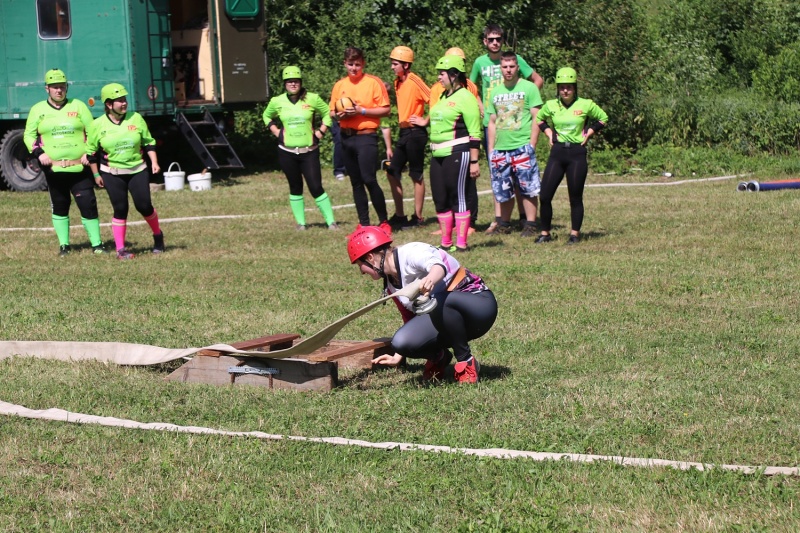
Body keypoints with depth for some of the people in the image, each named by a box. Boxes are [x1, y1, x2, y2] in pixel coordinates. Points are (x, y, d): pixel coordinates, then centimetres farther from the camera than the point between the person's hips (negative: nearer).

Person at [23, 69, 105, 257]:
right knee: (59, 206, 10)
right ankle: (63, 245, 19)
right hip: (53, 169, 1)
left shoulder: (78, 106, 7)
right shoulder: (38, 110, 7)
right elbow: (29, 135, 8)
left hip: (79, 168, -1)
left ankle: (96, 244, 0)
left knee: (88, 204, -6)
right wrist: (38, 153, -8)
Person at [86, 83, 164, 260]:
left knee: (144, 205, -3)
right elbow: (91, 151, 4)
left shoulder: (136, 119, -2)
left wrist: (154, 162, -4)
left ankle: (158, 235, 24)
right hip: (112, 174, -1)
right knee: (120, 209, -2)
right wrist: (96, 174, 4)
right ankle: (120, 249, 7)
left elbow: (148, 142, 6)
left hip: (138, 170, 1)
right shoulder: (98, 125, -6)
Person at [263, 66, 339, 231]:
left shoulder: (312, 99, -5)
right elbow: (267, 116, 19)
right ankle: (300, 222, 17)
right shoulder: (277, 102, 1)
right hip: (287, 152, 2)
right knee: (295, 188, 9)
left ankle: (331, 221, -1)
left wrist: (320, 133, -1)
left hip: (309, 151, -2)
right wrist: (277, 133, 7)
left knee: (316, 187, -6)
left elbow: (328, 113, 7)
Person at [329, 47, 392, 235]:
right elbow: (331, 111, 18)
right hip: (346, 137, 6)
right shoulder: (340, 85, 11)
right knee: (356, 183, 8)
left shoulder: (373, 82, -4)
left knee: (369, 180, -15)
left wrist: (362, 111, -17)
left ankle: (384, 222, -4)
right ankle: (364, 224, 13)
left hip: (366, 136, -6)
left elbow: (385, 109, -7)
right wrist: (339, 114, -5)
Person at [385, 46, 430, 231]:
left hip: (415, 133, -9)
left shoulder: (415, 82, -15)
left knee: (416, 175, -1)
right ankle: (399, 216, 15)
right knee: (392, 173, 8)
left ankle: (417, 218, 7)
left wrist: (425, 121, -12)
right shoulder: (398, 82, 11)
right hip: (403, 132, 9)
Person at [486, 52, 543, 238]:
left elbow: (537, 118, -3)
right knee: (503, 190, 8)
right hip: (500, 149, 5)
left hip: (522, 146, -5)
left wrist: (531, 144, -10)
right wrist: (490, 149, 11)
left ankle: (530, 225, 0)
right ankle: (504, 224, 19)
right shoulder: (495, 92, 14)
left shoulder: (529, 88, 0)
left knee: (528, 188, -4)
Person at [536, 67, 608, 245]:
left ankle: (575, 233, 15)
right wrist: (549, 133, 8)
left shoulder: (586, 105, -4)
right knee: (545, 195, -4)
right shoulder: (550, 105, 3)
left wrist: (588, 134, 0)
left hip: (577, 153, -2)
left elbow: (603, 119, 10)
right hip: (557, 152, 2)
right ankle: (545, 233, 8)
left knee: (575, 197, 3)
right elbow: (540, 119, 23)